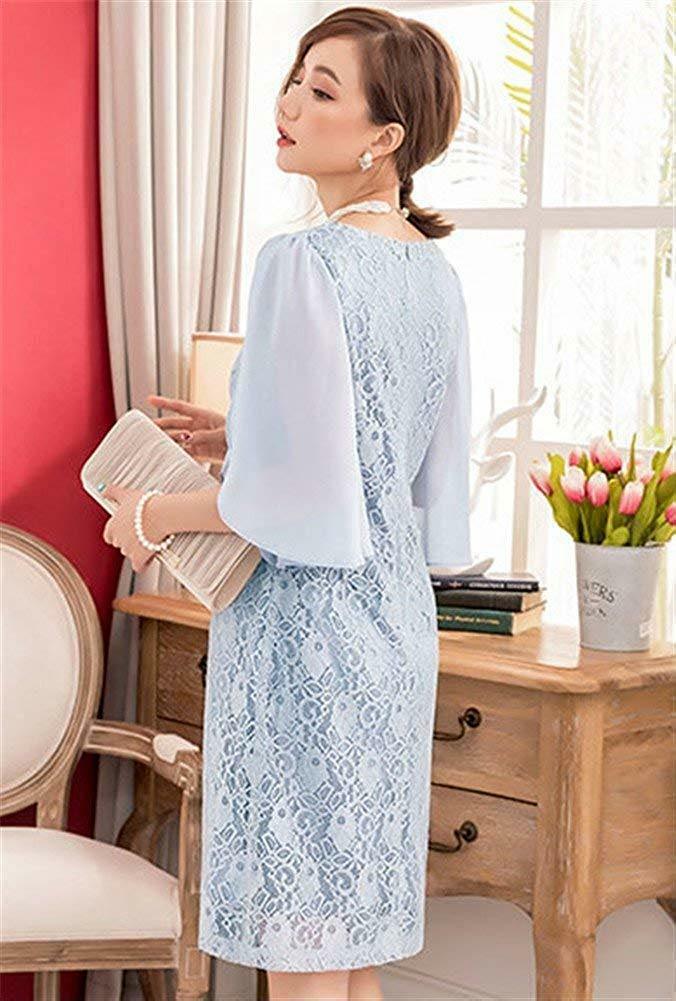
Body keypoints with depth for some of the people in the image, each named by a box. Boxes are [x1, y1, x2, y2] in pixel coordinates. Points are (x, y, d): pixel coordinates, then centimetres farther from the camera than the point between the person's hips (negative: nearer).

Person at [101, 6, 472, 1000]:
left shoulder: (302, 263, -17)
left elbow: (301, 502, -21)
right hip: (399, 617, 8)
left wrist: (156, 516, -6)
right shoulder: (436, 273, 8)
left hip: (307, 625, -8)